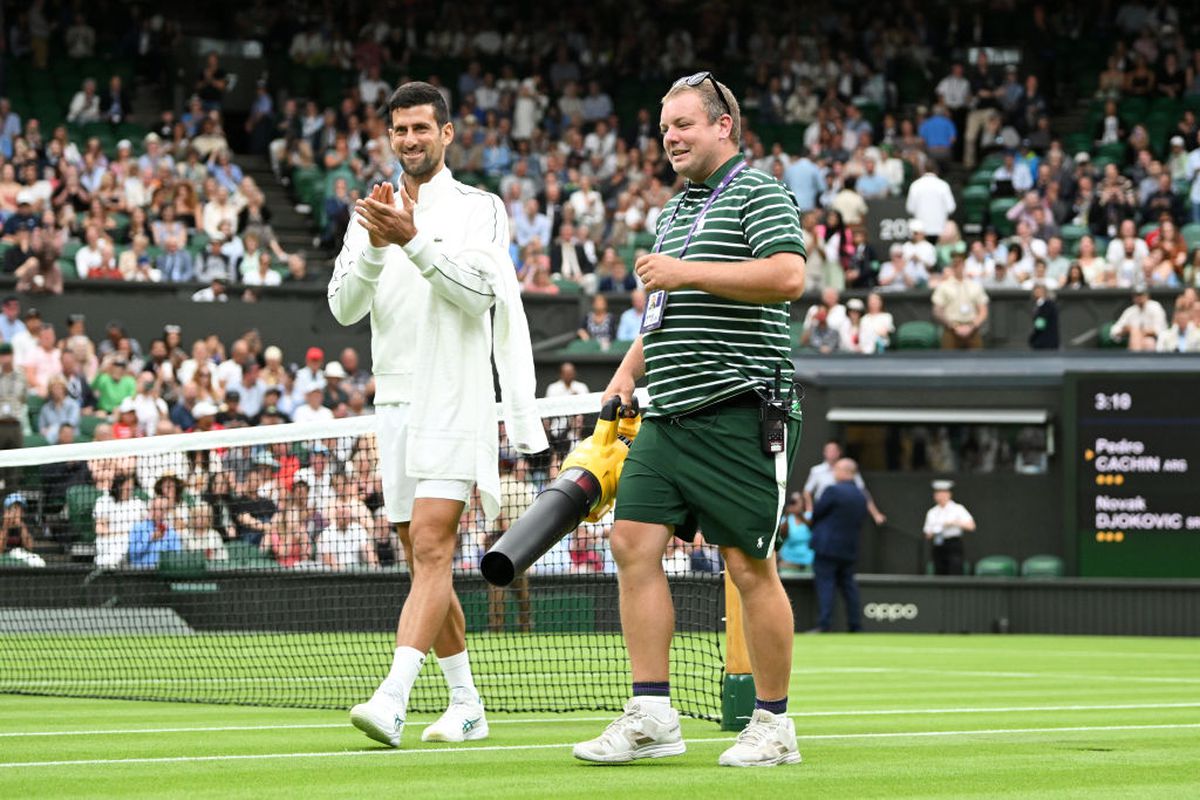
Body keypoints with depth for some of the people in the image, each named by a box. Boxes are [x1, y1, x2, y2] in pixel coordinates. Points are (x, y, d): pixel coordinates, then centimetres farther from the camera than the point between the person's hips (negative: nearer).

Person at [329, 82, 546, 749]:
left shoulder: (480, 208, 2)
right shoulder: (372, 214, 14)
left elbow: (479, 288, -13)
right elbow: (344, 307, 3)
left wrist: (413, 240, -22)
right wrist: (376, 247, -14)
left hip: (456, 404, -6)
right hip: (396, 404, 6)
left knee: (431, 548, -17)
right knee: (426, 562, 8)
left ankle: (392, 700, -29)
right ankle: (466, 706, 18)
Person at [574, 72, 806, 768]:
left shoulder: (759, 193, -4)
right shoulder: (676, 210, 22)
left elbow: (788, 275, -20)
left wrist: (688, 271, -17)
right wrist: (628, 373, 18)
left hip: (737, 414, -8)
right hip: (668, 416, 8)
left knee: (750, 566, -5)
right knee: (634, 544, -2)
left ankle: (774, 725, 4)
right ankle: (652, 718, 0)